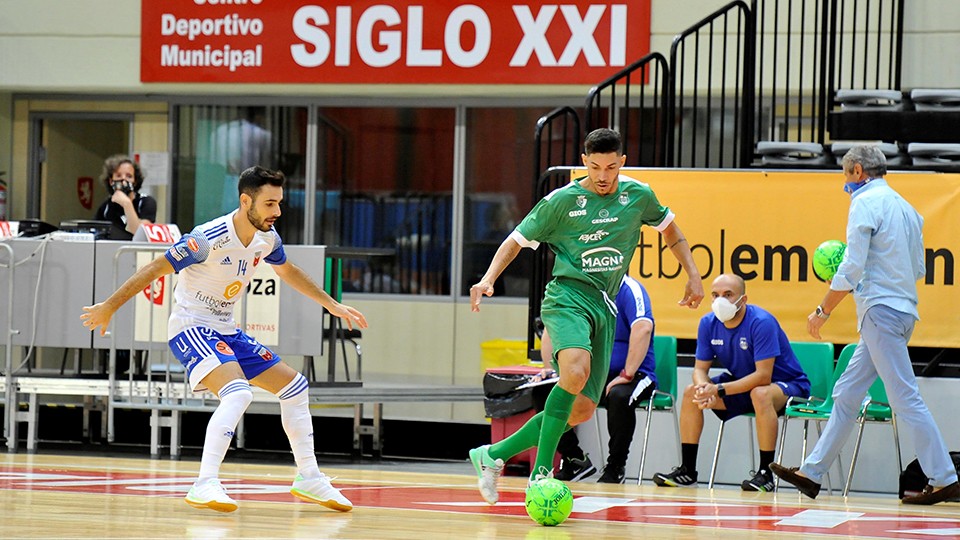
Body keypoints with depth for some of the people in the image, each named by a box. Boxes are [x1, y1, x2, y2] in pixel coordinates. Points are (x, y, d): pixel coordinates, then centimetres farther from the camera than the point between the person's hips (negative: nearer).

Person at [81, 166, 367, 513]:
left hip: (226, 330, 9)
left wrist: (332, 305, 26)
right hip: (191, 326, -9)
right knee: (238, 392, -32)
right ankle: (205, 487, -35)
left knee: (294, 386, 11)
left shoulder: (267, 238, -1)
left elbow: (287, 271, 22)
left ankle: (308, 479, 23)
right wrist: (109, 307, -15)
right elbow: (154, 269, -19)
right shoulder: (210, 238, -25)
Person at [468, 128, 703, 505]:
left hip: (605, 306, 5)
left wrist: (693, 276, 17)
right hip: (567, 295, -5)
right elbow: (517, 240, 6)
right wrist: (488, 280, -9)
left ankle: (492, 455, 13)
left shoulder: (638, 196, 8)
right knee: (575, 372, -35)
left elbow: (669, 229, 26)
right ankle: (542, 470, -30)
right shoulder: (562, 201, -3)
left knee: (582, 409, 0)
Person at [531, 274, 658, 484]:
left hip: (634, 375, -6)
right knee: (542, 391, -12)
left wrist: (627, 375, -32)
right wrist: (550, 368, -1)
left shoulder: (629, 289, -14)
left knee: (619, 396, -39)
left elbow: (643, 328, -30)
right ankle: (574, 461, 1)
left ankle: (615, 467, -16)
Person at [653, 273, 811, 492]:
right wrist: (704, 387, -28)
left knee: (760, 394, -39)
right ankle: (687, 470, -1)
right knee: (691, 392, -8)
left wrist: (719, 390, -34)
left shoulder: (761, 322, -27)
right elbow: (700, 369, -2)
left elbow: (763, 377, -31)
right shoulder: (708, 323, -7)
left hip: (787, 385, -7)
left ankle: (765, 473, -29)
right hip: (742, 382, 7)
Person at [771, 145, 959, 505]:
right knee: (846, 394, 12)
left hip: (880, 309, -10)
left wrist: (823, 310, -6)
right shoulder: (904, 207, 19)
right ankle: (812, 473, 14)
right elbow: (918, 270, 21)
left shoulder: (866, 202, -8)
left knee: (905, 399, -9)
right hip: (903, 309, 10)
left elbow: (852, 268, -14)